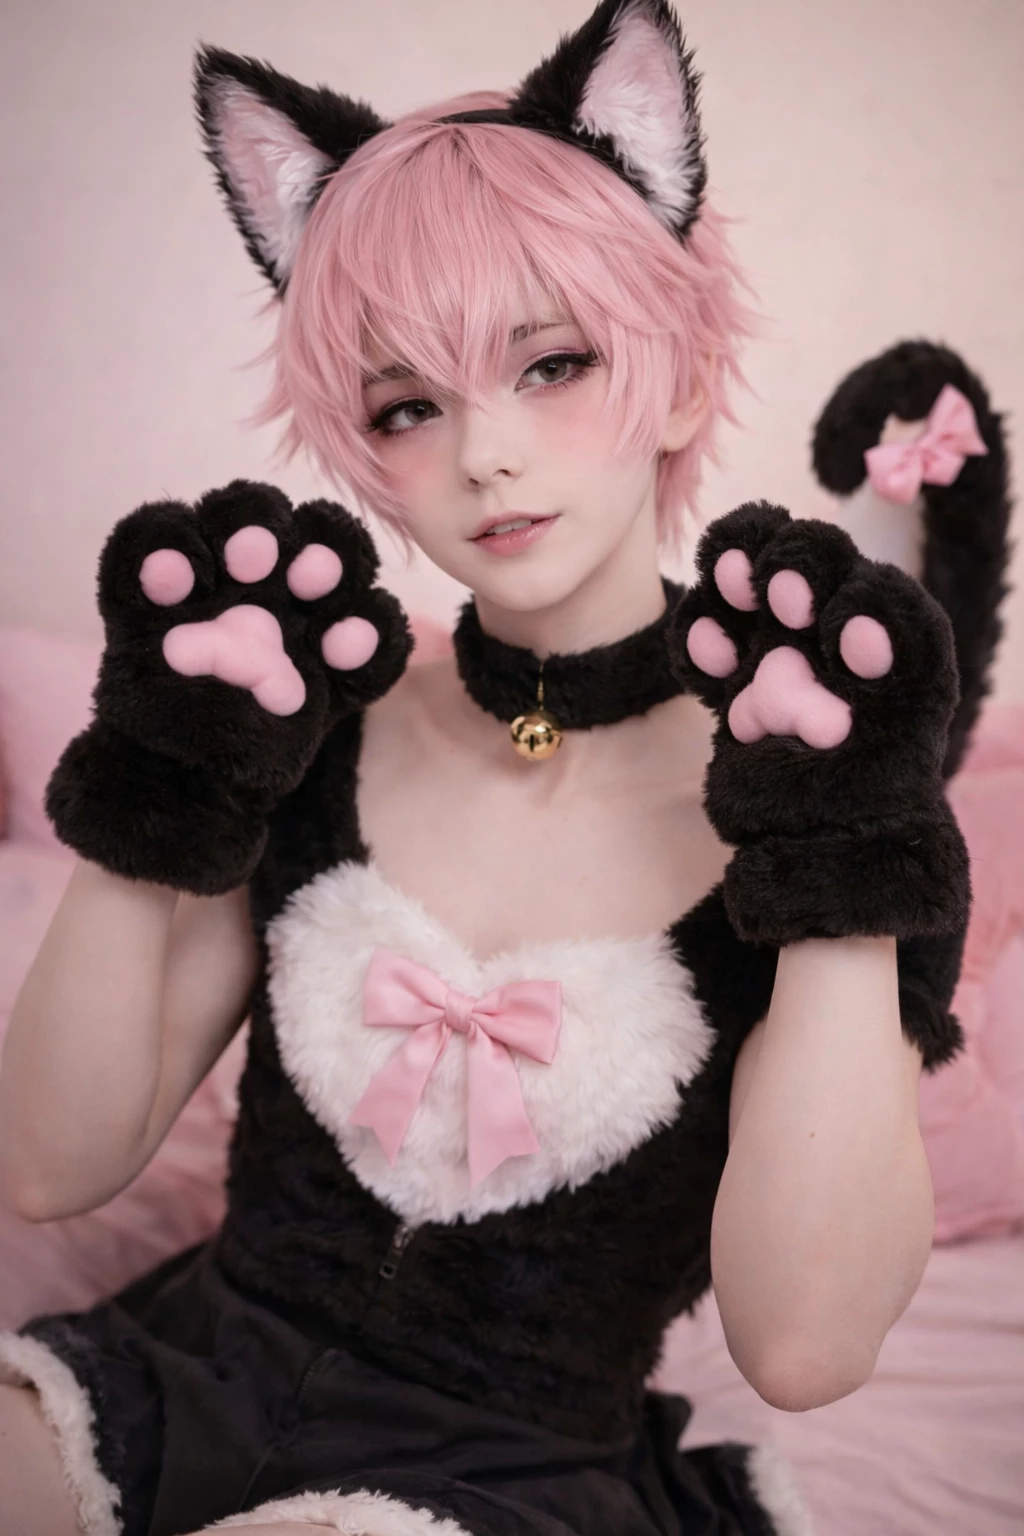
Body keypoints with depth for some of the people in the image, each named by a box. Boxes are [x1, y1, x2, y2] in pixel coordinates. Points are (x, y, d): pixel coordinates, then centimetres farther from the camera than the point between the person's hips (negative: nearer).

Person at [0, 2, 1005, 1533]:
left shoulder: (839, 788, -10)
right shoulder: (319, 732, -2)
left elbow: (803, 1343, -18)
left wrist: (841, 876, -23)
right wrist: (160, 795, -15)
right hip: (205, 1369, 3)